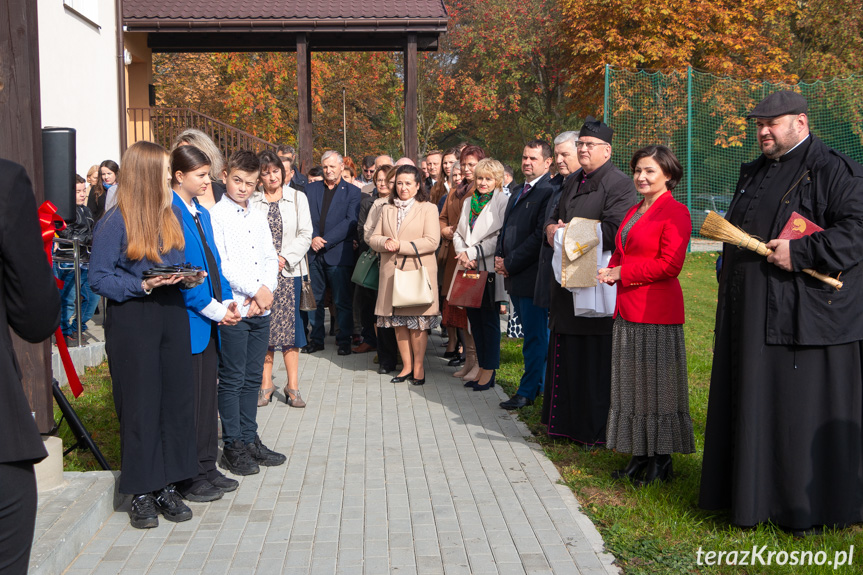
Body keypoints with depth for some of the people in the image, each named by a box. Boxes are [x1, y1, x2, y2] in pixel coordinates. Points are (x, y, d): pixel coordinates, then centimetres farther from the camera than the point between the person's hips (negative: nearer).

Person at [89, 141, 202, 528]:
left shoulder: (172, 214, 10)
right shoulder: (115, 223, -9)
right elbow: (99, 279, -10)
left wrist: (189, 278, -1)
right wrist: (142, 286, -22)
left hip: (172, 315, 6)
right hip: (131, 320, -6)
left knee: (177, 399, 6)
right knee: (140, 406, 1)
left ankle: (167, 486, 18)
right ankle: (141, 494, 13)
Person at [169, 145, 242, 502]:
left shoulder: (202, 213, 16)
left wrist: (227, 302, 5)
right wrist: (213, 309, -14)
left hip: (211, 318, 9)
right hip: (187, 320, -9)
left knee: (207, 395, 14)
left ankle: (206, 468, 24)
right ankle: (187, 477, 10)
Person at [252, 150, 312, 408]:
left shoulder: (297, 197, 6)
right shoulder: (252, 200, 4)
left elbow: (305, 234, 2)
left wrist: (284, 258, -9)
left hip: (289, 270, 0)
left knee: (290, 324, -2)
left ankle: (292, 385, 4)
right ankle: (266, 383, 11)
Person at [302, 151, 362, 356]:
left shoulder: (352, 191, 3)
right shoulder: (311, 188, 13)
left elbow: (350, 222, -7)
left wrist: (325, 240, -13)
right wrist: (312, 238, -10)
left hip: (338, 253, -3)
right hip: (313, 253, 3)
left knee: (343, 301, 1)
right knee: (314, 299, 8)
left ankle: (344, 340, 11)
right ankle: (316, 339, 19)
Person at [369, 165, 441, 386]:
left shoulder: (428, 209, 1)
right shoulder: (387, 209, 16)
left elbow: (432, 242, -10)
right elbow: (373, 238, 12)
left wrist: (401, 246, -15)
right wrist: (386, 242, -11)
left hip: (418, 272, -4)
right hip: (391, 273, 5)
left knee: (418, 322, -3)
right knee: (398, 322, 7)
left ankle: (418, 366, 9)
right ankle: (406, 366, 17)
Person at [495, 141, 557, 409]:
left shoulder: (548, 192, -14)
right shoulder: (518, 191, 17)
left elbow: (539, 236, -19)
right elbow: (506, 227, 22)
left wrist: (510, 263, -14)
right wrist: (500, 256, 5)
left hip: (533, 275, -9)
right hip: (514, 276, 9)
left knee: (535, 335, 0)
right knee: (533, 334, 17)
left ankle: (527, 391, 8)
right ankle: (540, 382, 28)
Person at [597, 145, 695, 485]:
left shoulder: (675, 212, -9)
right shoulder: (634, 211, 17)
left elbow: (670, 264, -17)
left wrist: (622, 274, -13)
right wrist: (610, 272, 2)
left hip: (656, 311, -8)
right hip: (627, 310, 9)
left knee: (656, 385, 0)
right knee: (631, 385, 12)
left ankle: (661, 463, 11)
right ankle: (640, 458, 22)